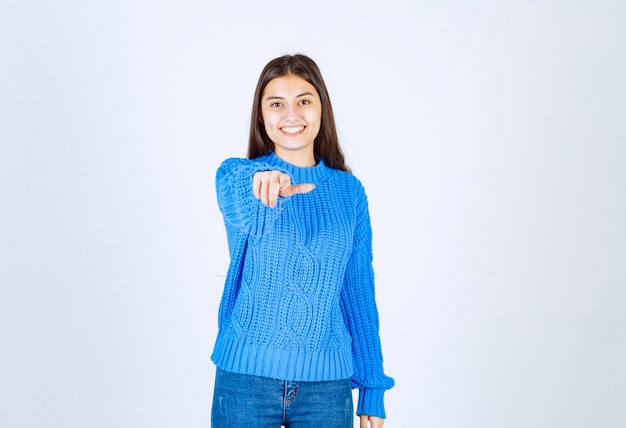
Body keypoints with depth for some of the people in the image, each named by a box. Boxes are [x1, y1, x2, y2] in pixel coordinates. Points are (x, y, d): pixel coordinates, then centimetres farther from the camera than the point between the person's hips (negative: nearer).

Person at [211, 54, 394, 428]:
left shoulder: (349, 190, 4)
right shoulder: (236, 173, -2)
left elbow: (360, 291, 6)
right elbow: (241, 215, -26)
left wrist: (373, 387, 5)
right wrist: (263, 186, -49)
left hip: (327, 382, 2)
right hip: (246, 375, -1)